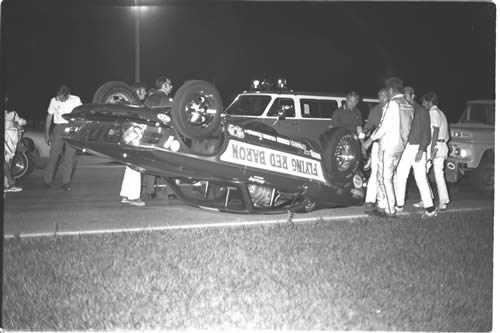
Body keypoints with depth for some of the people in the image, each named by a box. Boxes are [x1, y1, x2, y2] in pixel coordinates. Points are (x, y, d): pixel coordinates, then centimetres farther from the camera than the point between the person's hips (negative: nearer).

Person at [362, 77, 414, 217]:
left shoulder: (392, 104, -14)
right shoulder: (409, 106, 11)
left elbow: (384, 126, -17)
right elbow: (406, 127, 13)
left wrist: (370, 140, -10)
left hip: (388, 146, -8)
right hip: (400, 146, 8)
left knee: (385, 178, -2)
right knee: (381, 176, 15)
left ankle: (390, 210, 0)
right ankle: (381, 207, 16)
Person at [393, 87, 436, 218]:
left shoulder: (421, 111, -4)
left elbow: (426, 132, -7)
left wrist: (421, 150, -16)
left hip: (417, 148, -6)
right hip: (404, 148, 6)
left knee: (421, 178, -8)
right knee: (399, 176, 6)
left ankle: (430, 208, -3)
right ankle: (399, 205, 18)